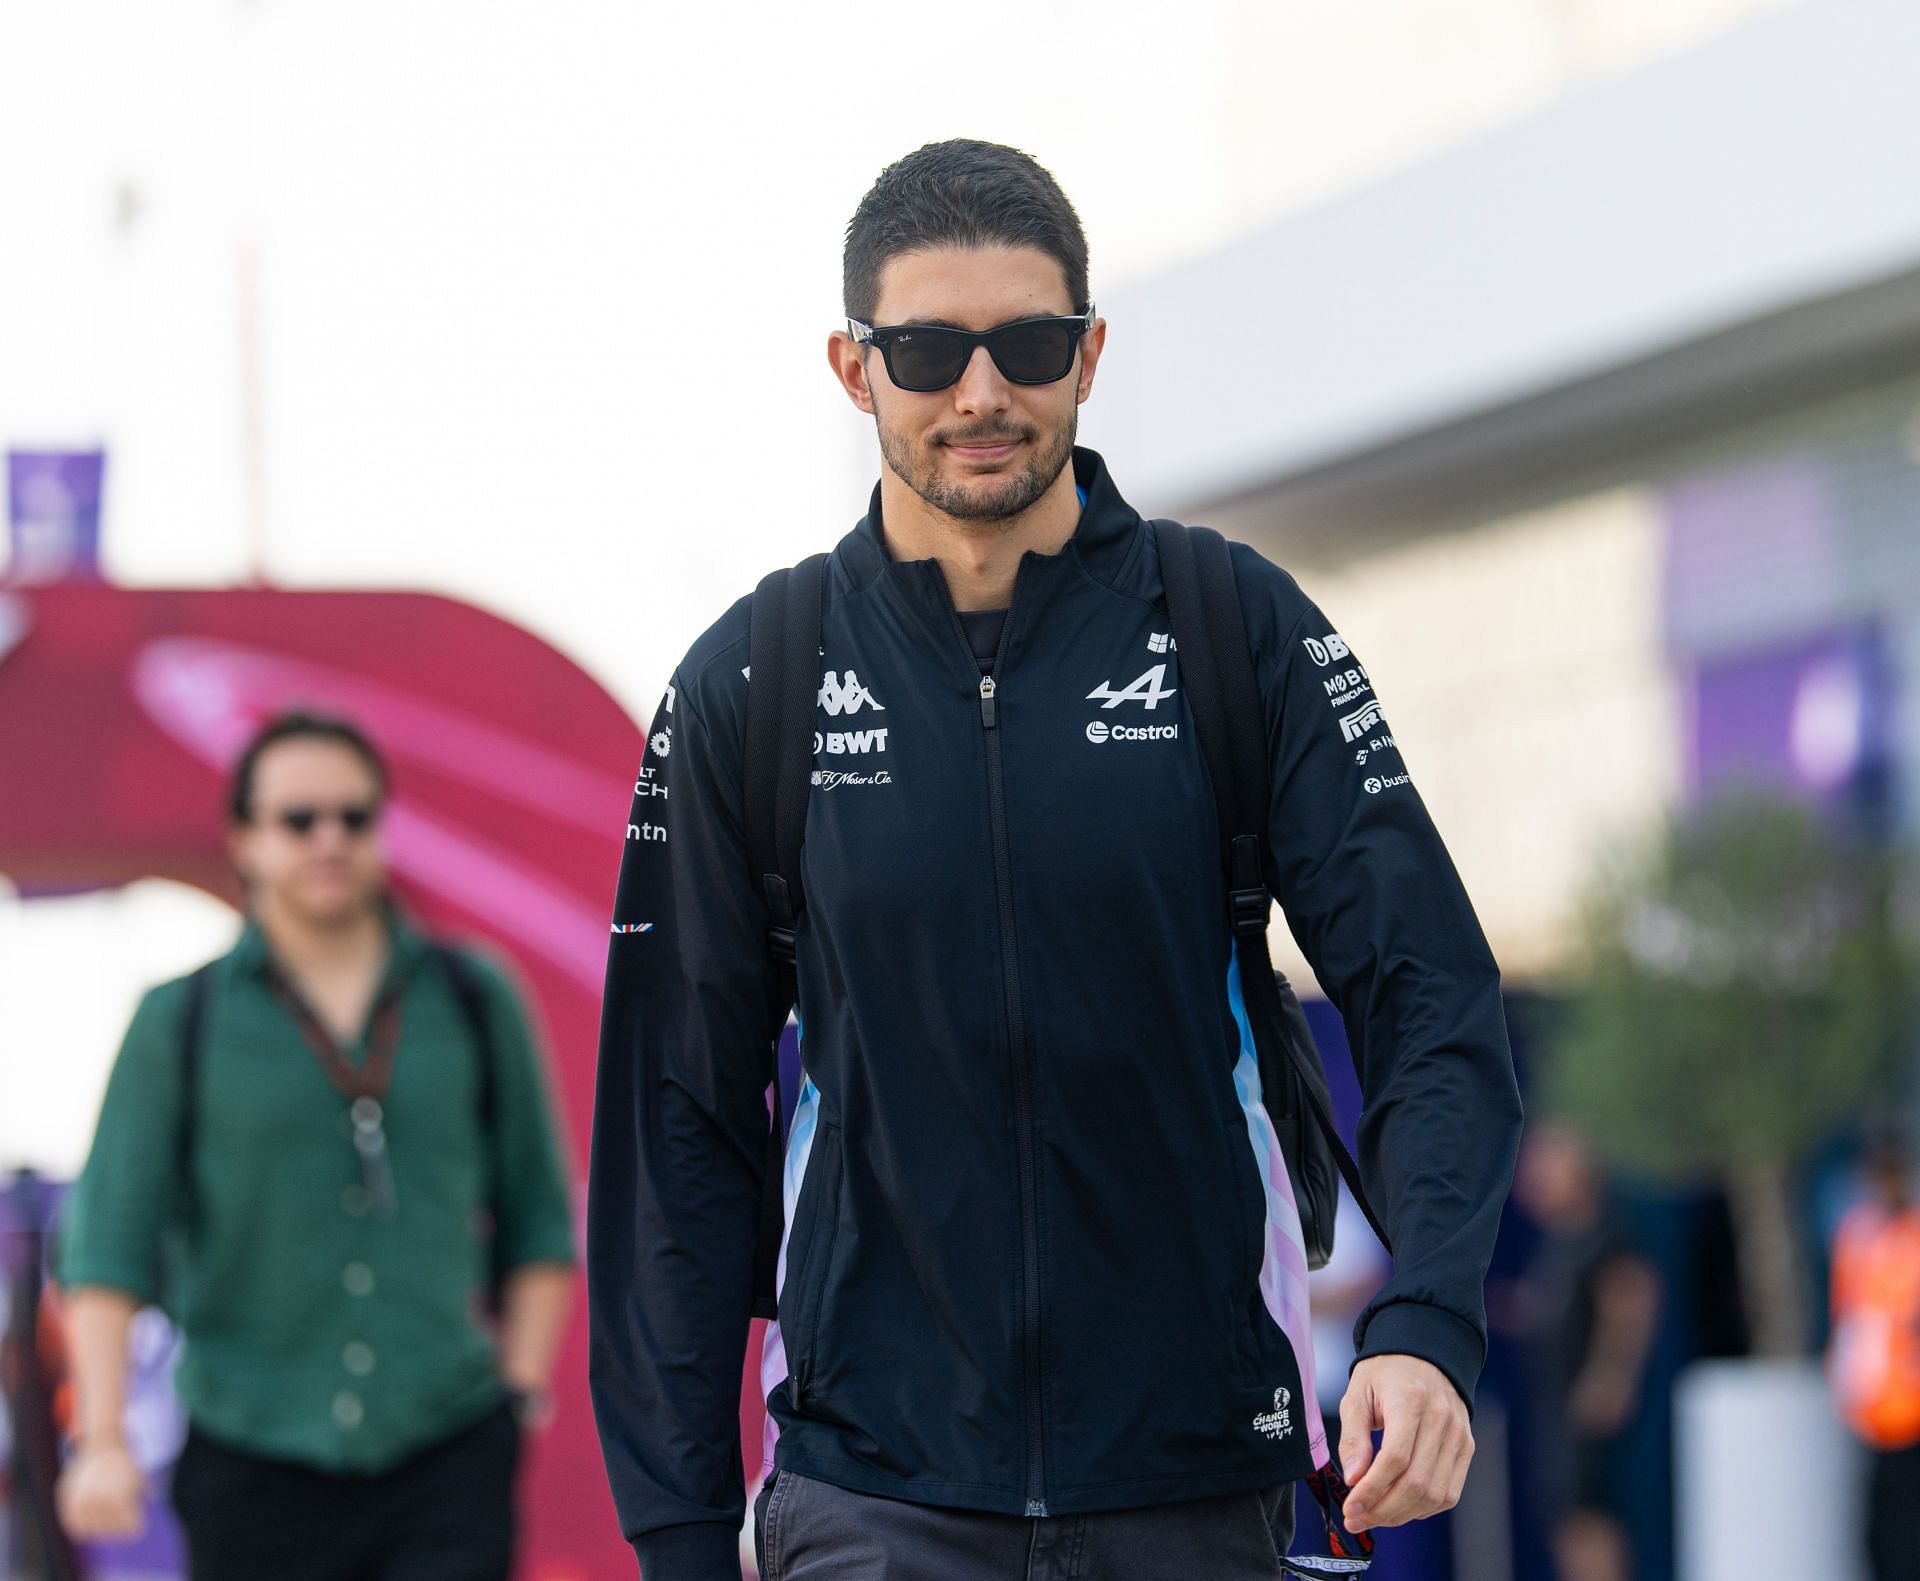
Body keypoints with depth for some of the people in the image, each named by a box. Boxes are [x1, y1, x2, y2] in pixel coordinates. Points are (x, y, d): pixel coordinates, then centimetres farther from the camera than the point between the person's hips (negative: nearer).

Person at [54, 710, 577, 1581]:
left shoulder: (474, 1002, 9)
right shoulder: (180, 1023, 5)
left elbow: (539, 1223, 15)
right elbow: (109, 1244, 1)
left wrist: (524, 1389, 4)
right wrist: (100, 1442, -8)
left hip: (447, 1465, 0)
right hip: (255, 1468, 0)